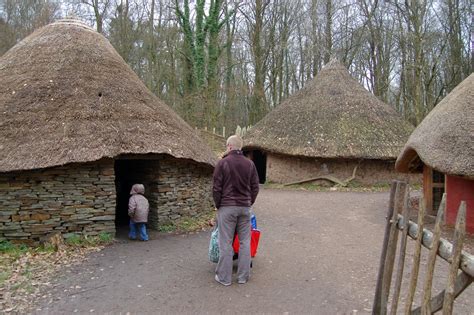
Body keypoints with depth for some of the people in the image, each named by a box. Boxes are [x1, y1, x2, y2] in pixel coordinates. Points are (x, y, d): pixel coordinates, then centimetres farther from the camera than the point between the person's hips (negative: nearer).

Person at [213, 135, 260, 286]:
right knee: (244, 242, 10)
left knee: (226, 243, 3)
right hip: (245, 207, 4)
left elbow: (216, 187, -7)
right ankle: (243, 276, 17)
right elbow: (255, 187, 8)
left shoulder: (223, 162, -7)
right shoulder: (250, 164, 6)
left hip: (227, 207, -4)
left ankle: (224, 277, 10)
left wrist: (218, 205, 4)